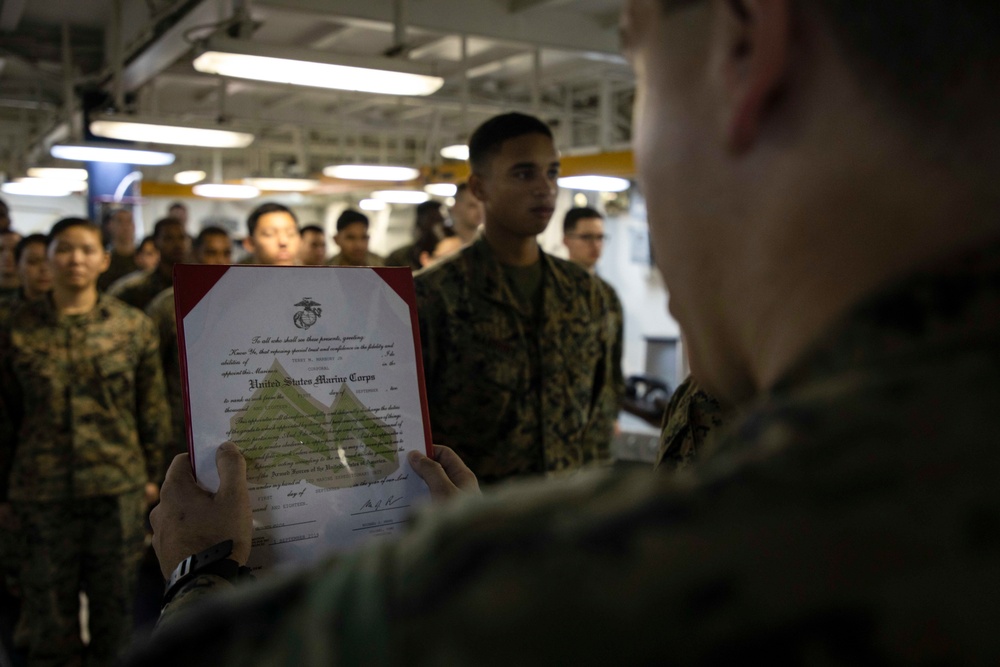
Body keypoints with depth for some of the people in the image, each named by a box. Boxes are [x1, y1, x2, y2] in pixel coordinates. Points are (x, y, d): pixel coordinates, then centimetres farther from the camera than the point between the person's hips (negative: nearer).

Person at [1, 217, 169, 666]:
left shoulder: (134, 326, 1)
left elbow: (152, 409, 6)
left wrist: (151, 473, 7)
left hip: (118, 485, 0)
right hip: (42, 490, 0)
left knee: (114, 600, 11)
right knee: (49, 604, 10)